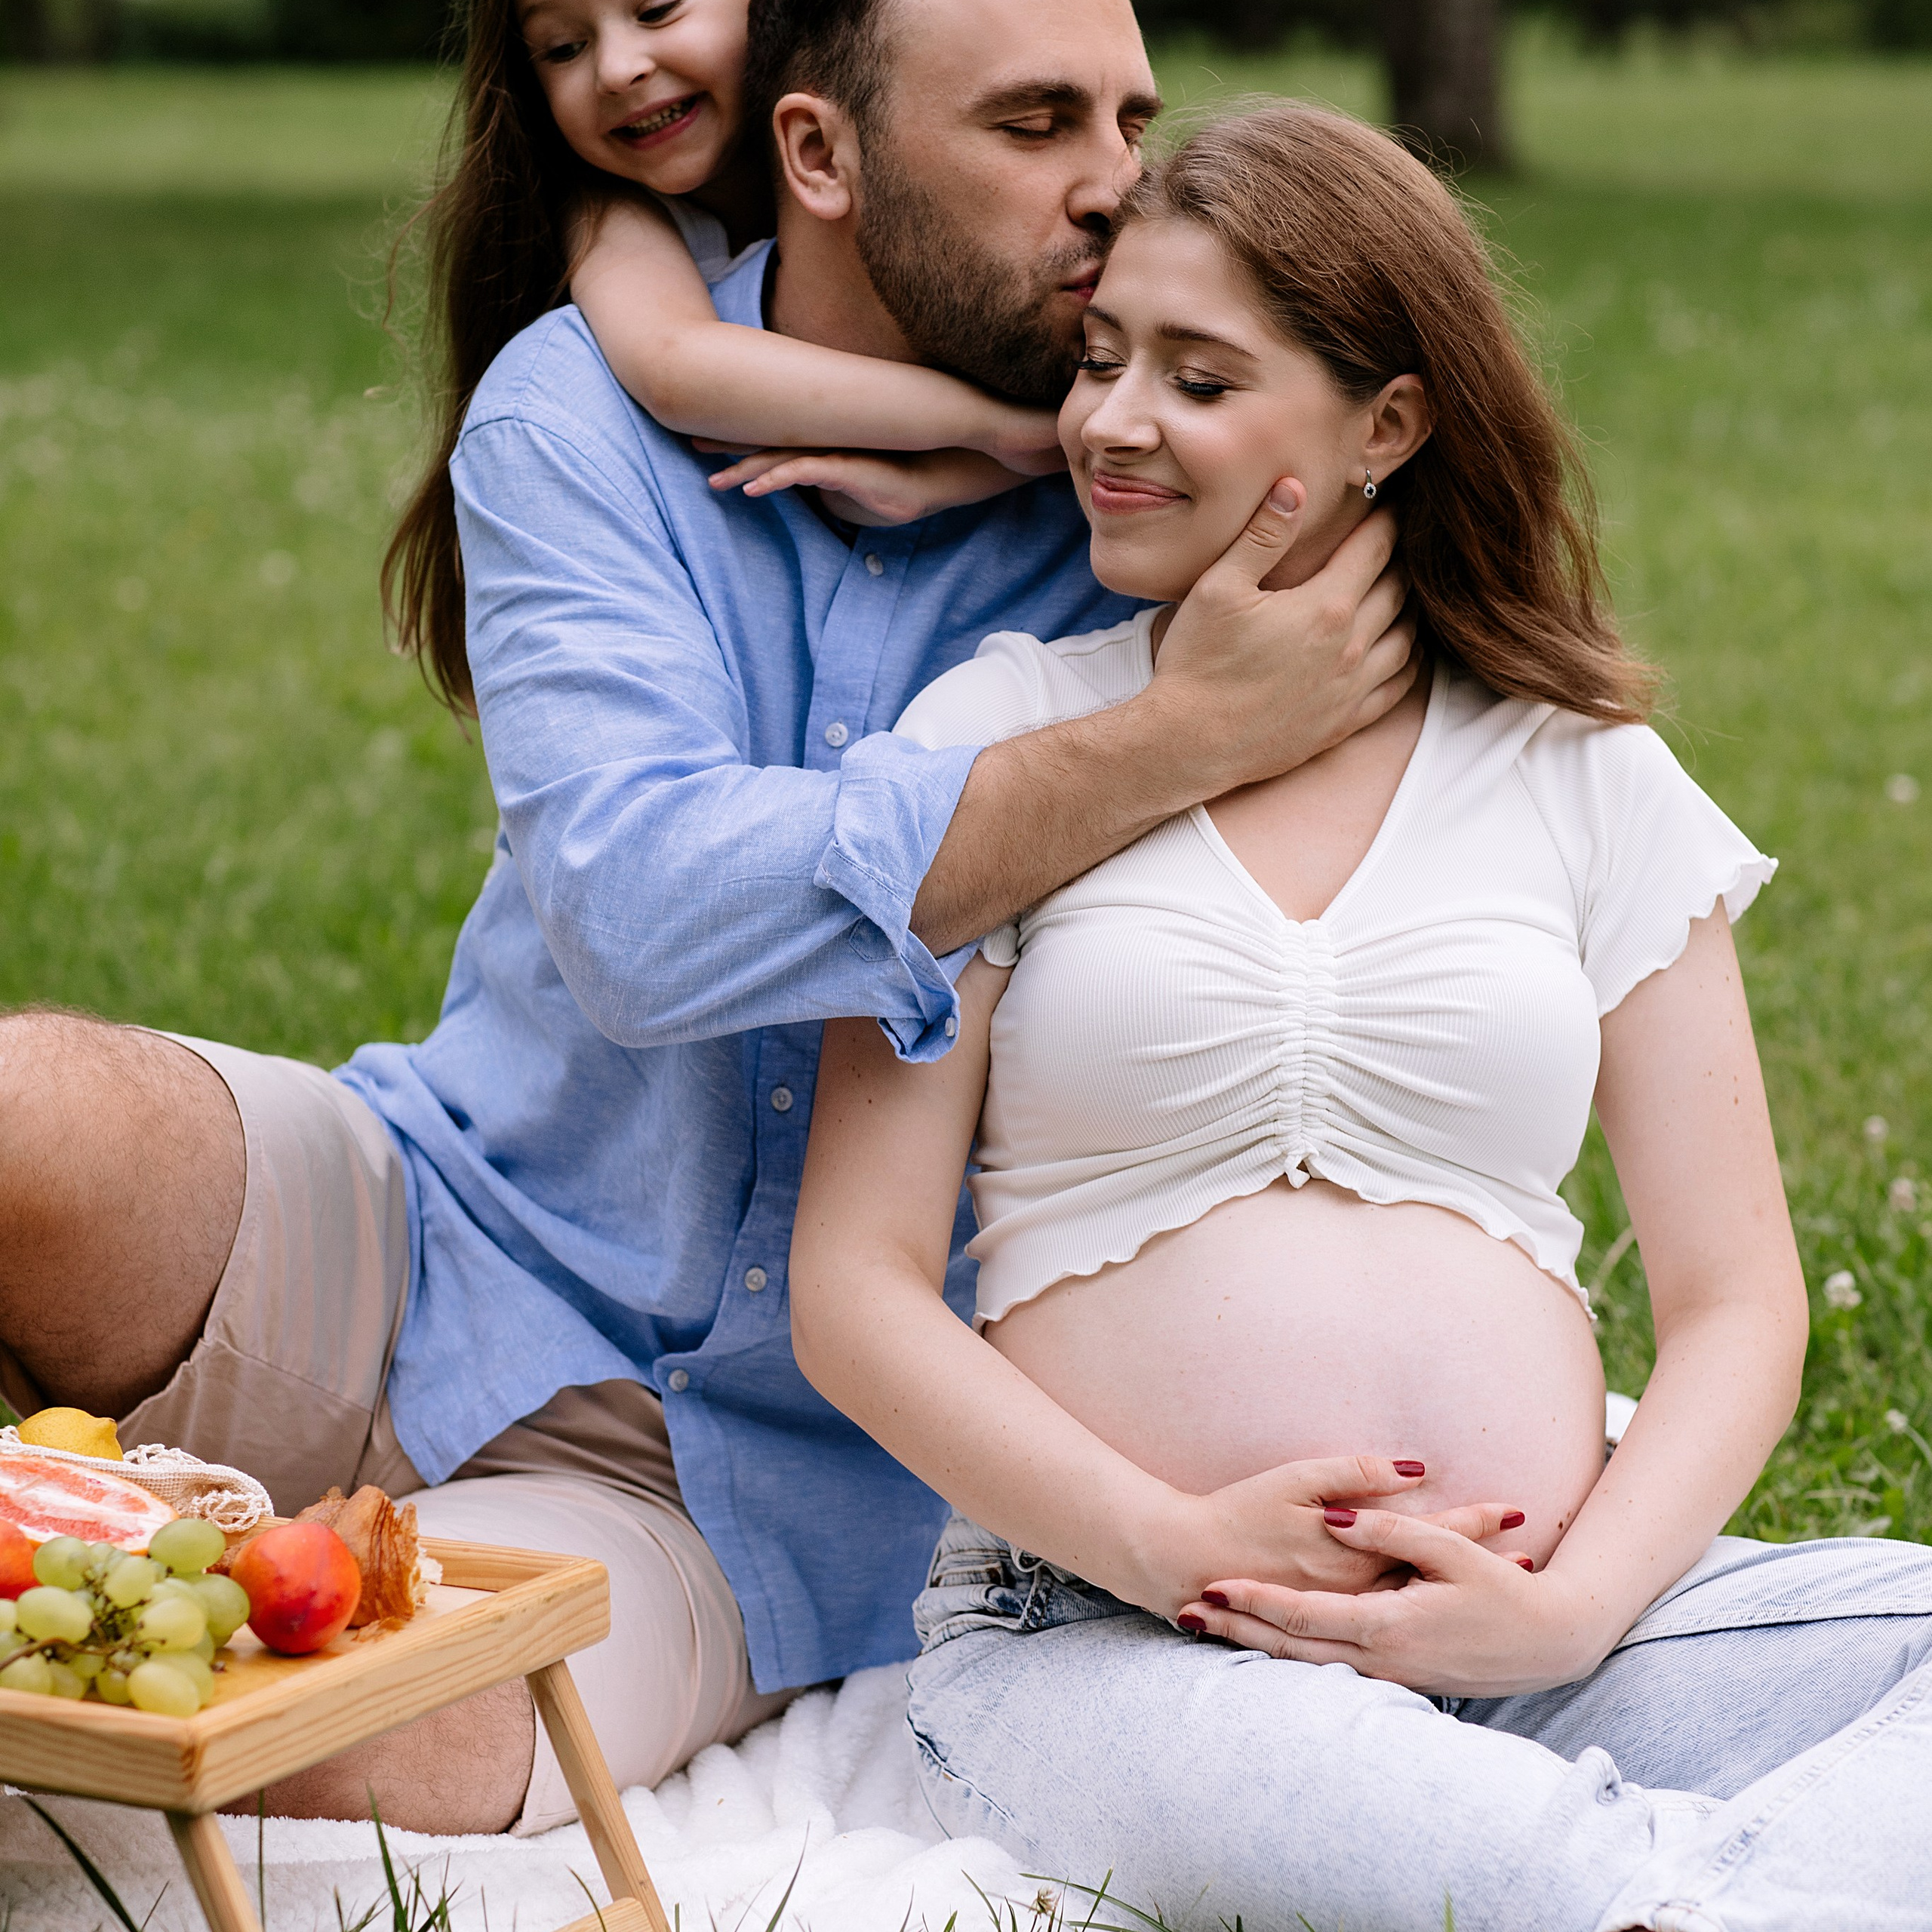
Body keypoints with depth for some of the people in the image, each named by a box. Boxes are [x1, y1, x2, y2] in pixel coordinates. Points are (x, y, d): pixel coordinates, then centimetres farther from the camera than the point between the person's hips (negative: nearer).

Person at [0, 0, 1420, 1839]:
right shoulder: (583, 406, -6)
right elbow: (636, 910, -22)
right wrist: (1176, 741, -26)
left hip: (772, 1465, 0)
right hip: (429, 1251, 0)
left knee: (392, 1753, -31)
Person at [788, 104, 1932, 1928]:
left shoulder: (1584, 776, 12)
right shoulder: (1000, 734, 8)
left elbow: (1734, 1303, 10)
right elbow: (856, 1291, 3)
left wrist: (1572, 1606, -9)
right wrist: (1177, 1545, -11)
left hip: (1544, 1626, 3)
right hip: (1099, 1627, -2)